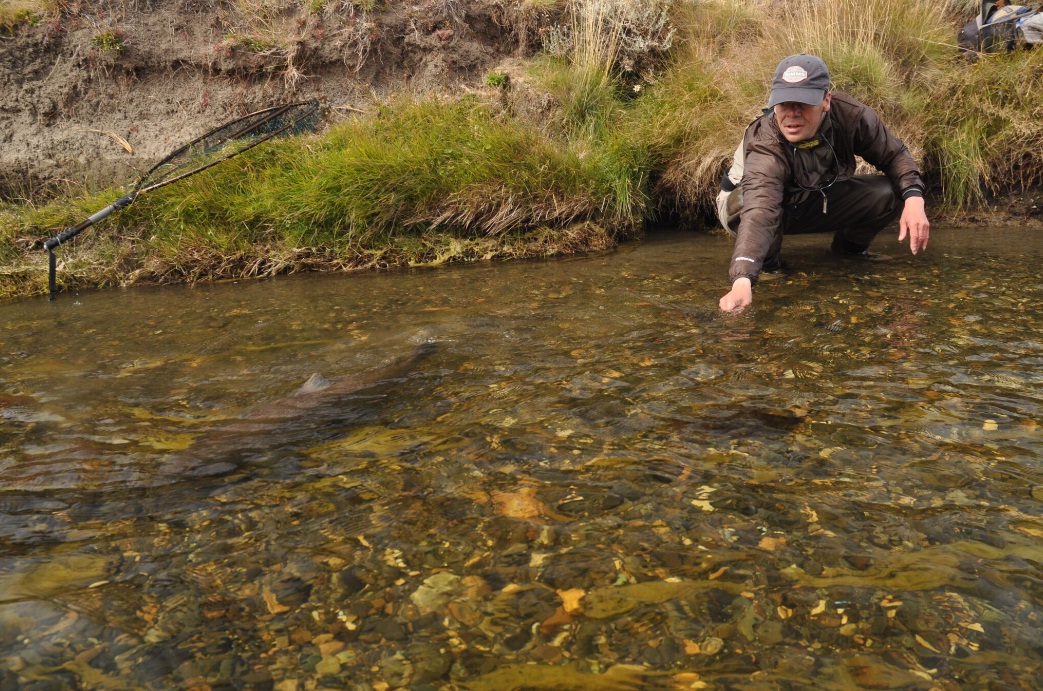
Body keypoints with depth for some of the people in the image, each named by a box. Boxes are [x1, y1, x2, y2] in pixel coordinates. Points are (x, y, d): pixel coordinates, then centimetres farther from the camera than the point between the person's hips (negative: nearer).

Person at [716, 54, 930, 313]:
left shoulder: (851, 114, -24)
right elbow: (760, 211, -57)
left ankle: (849, 246, 14)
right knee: (758, 203, -39)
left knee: (890, 192, -16)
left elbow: (894, 154, -6)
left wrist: (914, 199, -25)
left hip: (819, 199, 4)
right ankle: (768, 261, -7)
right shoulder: (764, 146, -40)